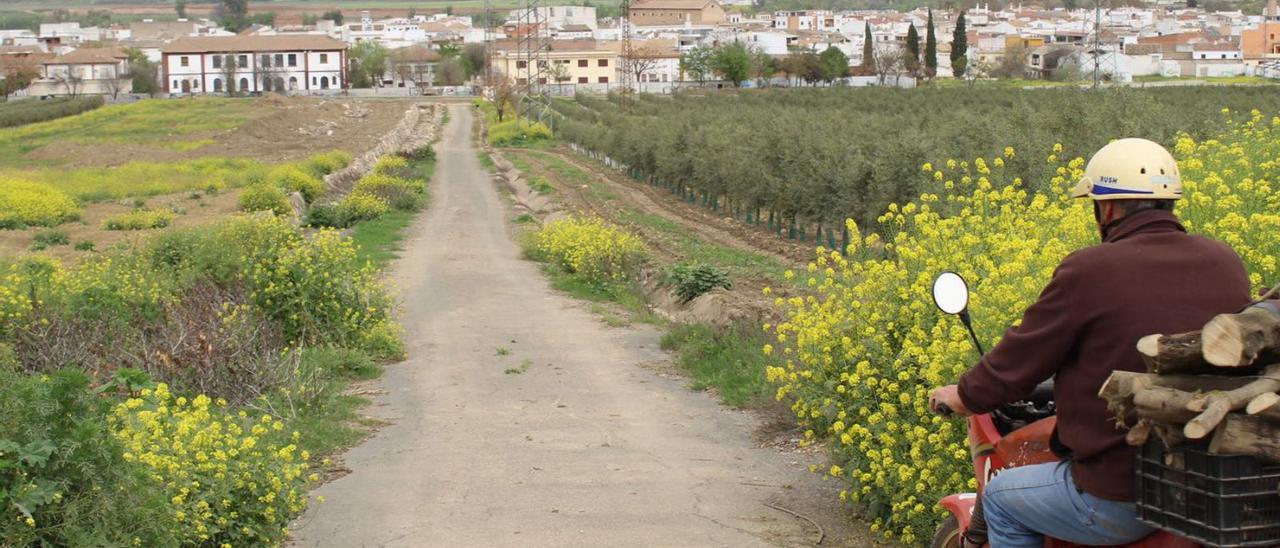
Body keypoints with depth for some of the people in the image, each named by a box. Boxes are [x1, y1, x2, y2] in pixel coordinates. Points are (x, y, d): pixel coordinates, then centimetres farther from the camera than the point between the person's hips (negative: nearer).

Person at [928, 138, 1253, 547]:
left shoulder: (1090, 271, -17)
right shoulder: (1227, 264, 1)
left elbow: (1023, 357, -7)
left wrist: (965, 396, 13)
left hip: (1121, 499, -6)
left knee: (1002, 496, 20)